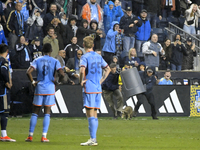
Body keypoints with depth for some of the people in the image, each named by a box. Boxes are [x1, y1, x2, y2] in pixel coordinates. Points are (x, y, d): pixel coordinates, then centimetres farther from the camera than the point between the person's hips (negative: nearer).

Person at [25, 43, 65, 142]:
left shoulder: (37, 60, 2)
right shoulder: (55, 61, 0)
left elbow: (28, 72, -10)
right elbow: (62, 74, -11)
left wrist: (33, 82, 1)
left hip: (39, 89, 1)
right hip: (50, 88, -1)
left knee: (35, 112, 8)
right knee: (47, 113, 4)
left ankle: (30, 136, 6)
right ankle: (44, 136, -2)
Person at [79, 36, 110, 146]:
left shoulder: (85, 57, -10)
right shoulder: (98, 56, 12)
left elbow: (82, 70, -25)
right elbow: (108, 69, 20)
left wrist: (81, 81, -10)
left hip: (89, 88, -7)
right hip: (98, 88, 7)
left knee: (90, 114, -7)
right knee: (94, 114, 12)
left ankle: (93, 139, -10)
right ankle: (93, 138, 16)